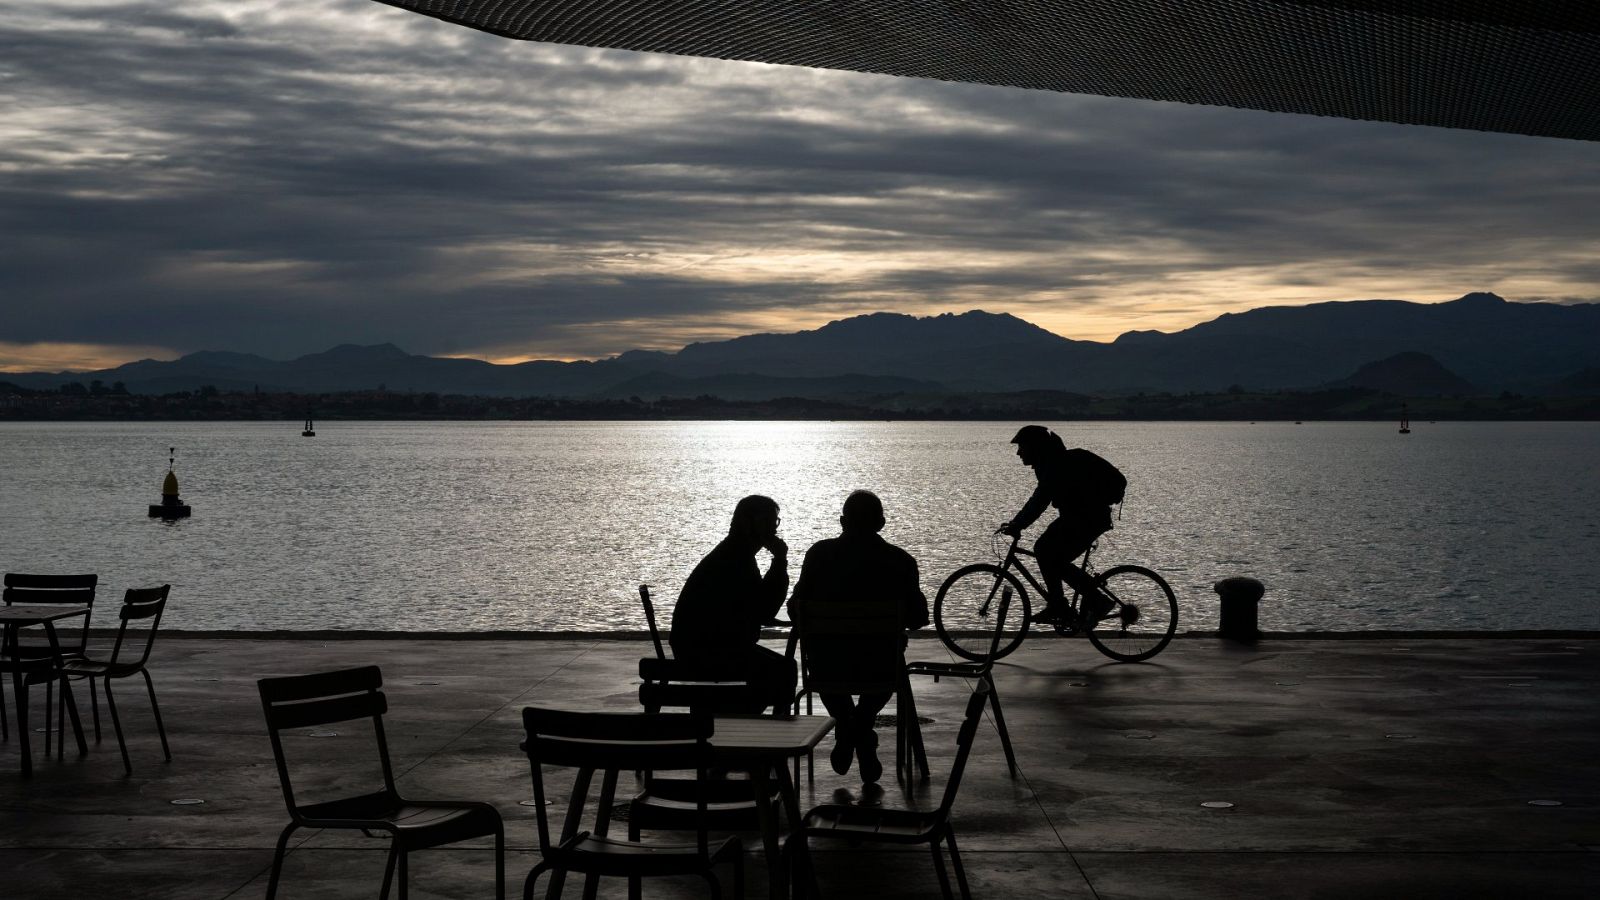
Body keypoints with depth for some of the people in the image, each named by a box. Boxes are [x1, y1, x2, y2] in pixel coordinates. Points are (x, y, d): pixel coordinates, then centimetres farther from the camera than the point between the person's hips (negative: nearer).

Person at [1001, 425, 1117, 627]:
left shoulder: (1056, 466, -21)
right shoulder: (1051, 463, 11)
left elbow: (1040, 501, -30)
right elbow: (1039, 499, 19)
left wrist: (1017, 526, -31)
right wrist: (1015, 523, 15)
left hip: (1090, 518, -10)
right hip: (1076, 516, 10)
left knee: (1055, 561, -14)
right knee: (1042, 549, 6)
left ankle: (1097, 603, -6)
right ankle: (1056, 606, 10)